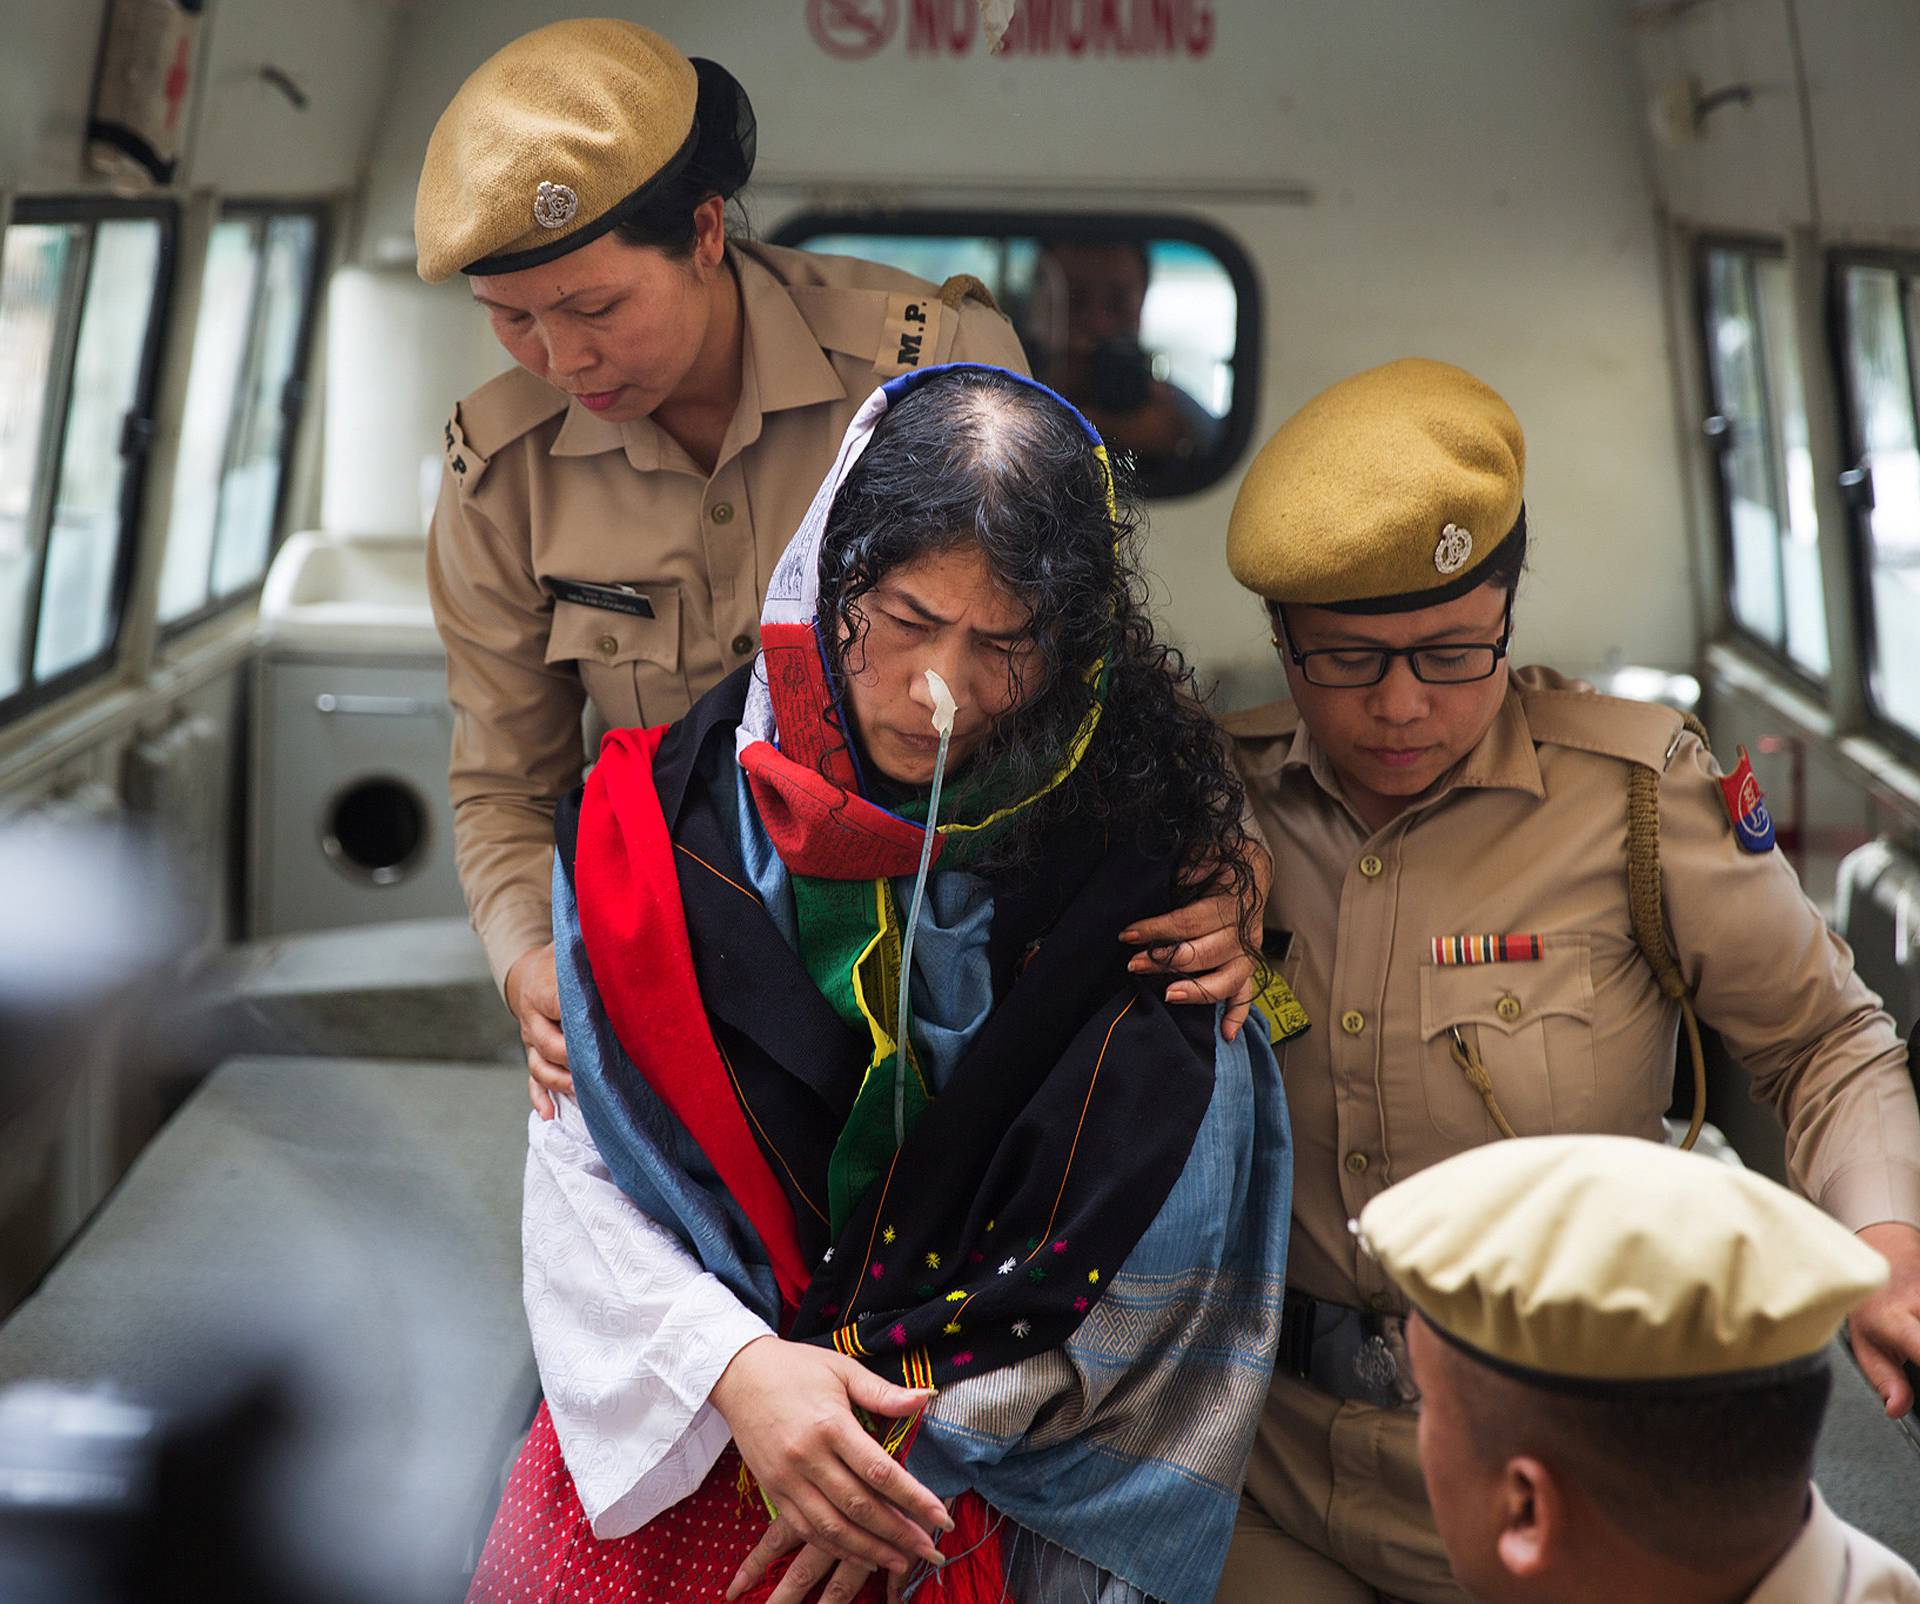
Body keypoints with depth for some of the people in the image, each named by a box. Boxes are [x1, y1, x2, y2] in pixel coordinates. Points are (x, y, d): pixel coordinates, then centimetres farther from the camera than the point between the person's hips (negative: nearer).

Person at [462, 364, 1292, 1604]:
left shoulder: (1127, 850, -11)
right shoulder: (676, 814, -8)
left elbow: (1131, 1227, -10)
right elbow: (581, 1172, -6)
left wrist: (930, 1437, -13)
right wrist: (736, 1368, -19)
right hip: (676, 1444, 1)